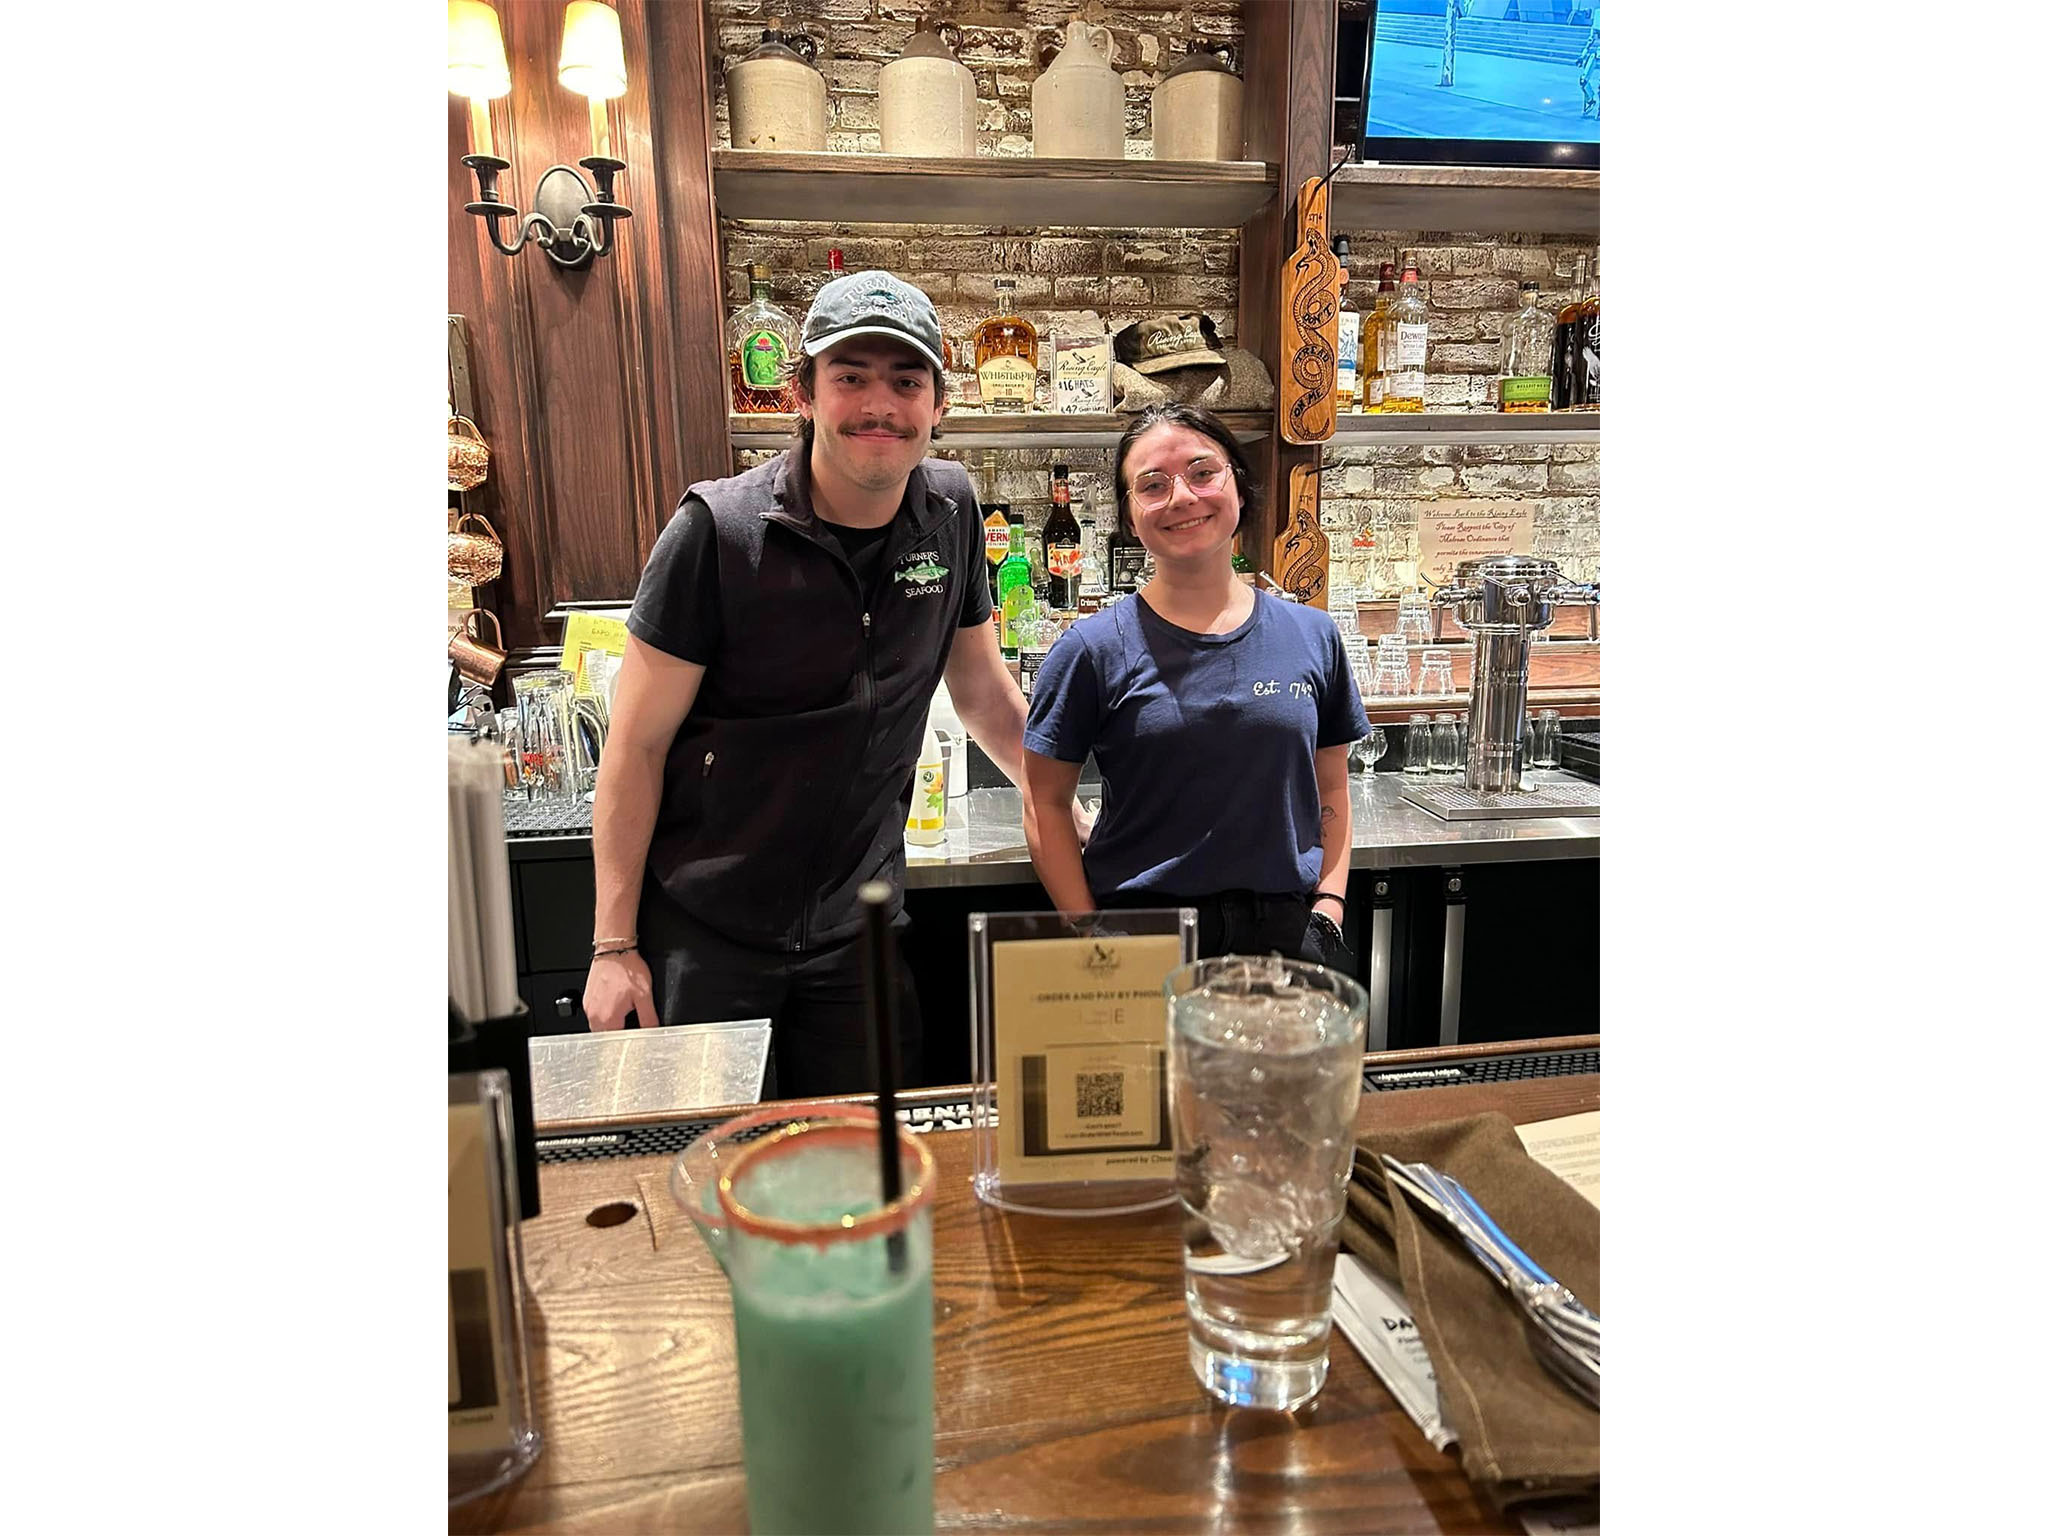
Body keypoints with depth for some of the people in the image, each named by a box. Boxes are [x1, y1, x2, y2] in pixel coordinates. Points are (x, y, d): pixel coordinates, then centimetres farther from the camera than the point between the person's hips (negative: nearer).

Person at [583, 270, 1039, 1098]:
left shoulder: (951, 510, -1)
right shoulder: (718, 530, -15)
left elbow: (985, 693, 12)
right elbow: (636, 745, -10)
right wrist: (615, 945, -9)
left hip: (861, 933, 4)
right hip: (703, 935, -3)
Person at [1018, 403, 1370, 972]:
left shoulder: (1312, 635, 5)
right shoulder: (1094, 649, -4)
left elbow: (1331, 791, 11)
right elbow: (1046, 803, -2)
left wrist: (1328, 908, 0)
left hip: (1288, 930, 3)